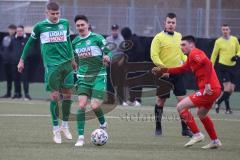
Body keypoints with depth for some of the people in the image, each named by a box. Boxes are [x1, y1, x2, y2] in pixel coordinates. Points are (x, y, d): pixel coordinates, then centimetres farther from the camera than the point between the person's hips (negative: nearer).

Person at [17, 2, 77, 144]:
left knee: (67, 94, 3)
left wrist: (72, 59, 28)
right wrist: (22, 60, 12)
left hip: (66, 63, 4)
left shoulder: (65, 23, 9)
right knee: (55, 95, -7)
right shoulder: (40, 27, 0)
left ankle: (65, 125, 19)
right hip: (51, 65, -4)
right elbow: (30, 42, 12)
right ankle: (56, 129, 1)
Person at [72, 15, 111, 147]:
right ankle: (80, 137, -8)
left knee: (95, 106, -13)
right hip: (83, 78, 3)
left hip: (98, 77, -3)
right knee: (81, 105, -12)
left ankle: (103, 125, 20)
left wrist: (107, 57, -28)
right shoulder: (75, 42, 8)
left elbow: (109, 52, -7)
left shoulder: (97, 38, -6)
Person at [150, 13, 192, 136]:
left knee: (182, 100, -2)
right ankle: (158, 127, 17)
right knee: (160, 100, 4)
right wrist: (162, 67, -24)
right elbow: (154, 56, -12)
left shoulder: (179, 36, 11)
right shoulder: (159, 38, -6)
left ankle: (185, 128, 4)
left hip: (177, 73, 4)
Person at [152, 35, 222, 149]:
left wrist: (207, 83, -26)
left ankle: (197, 134, -6)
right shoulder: (191, 58, 22)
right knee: (201, 114, 31)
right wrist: (163, 70, 25)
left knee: (181, 107, -7)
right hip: (215, 89, 11)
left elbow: (207, 63, -24)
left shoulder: (194, 53, -8)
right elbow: (182, 69, 32)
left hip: (209, 89, -11)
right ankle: (215, 141, 35)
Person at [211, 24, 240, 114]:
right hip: (223, 66, -4)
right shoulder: (218, 41, -4)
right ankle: (227, 107, 2)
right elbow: (214, 55, 1)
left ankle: (218, 103, 26)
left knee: (231, 90, 7)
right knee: (227, 89, -14)